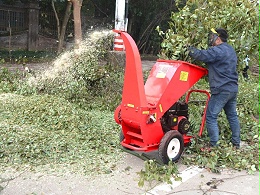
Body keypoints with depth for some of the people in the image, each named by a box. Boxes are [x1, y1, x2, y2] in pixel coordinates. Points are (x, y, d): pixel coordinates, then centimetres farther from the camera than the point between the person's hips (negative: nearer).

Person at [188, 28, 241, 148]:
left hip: (221, 90, -10)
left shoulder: (217, 50, -13)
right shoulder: (231, 50, 18)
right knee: (232, 116, 17)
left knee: (211, 116, -4)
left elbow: (201, 55, -17)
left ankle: (214, 145, -2)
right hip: (233, 88, 10)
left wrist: (188, 49, -3)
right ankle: (236, 143, 27)